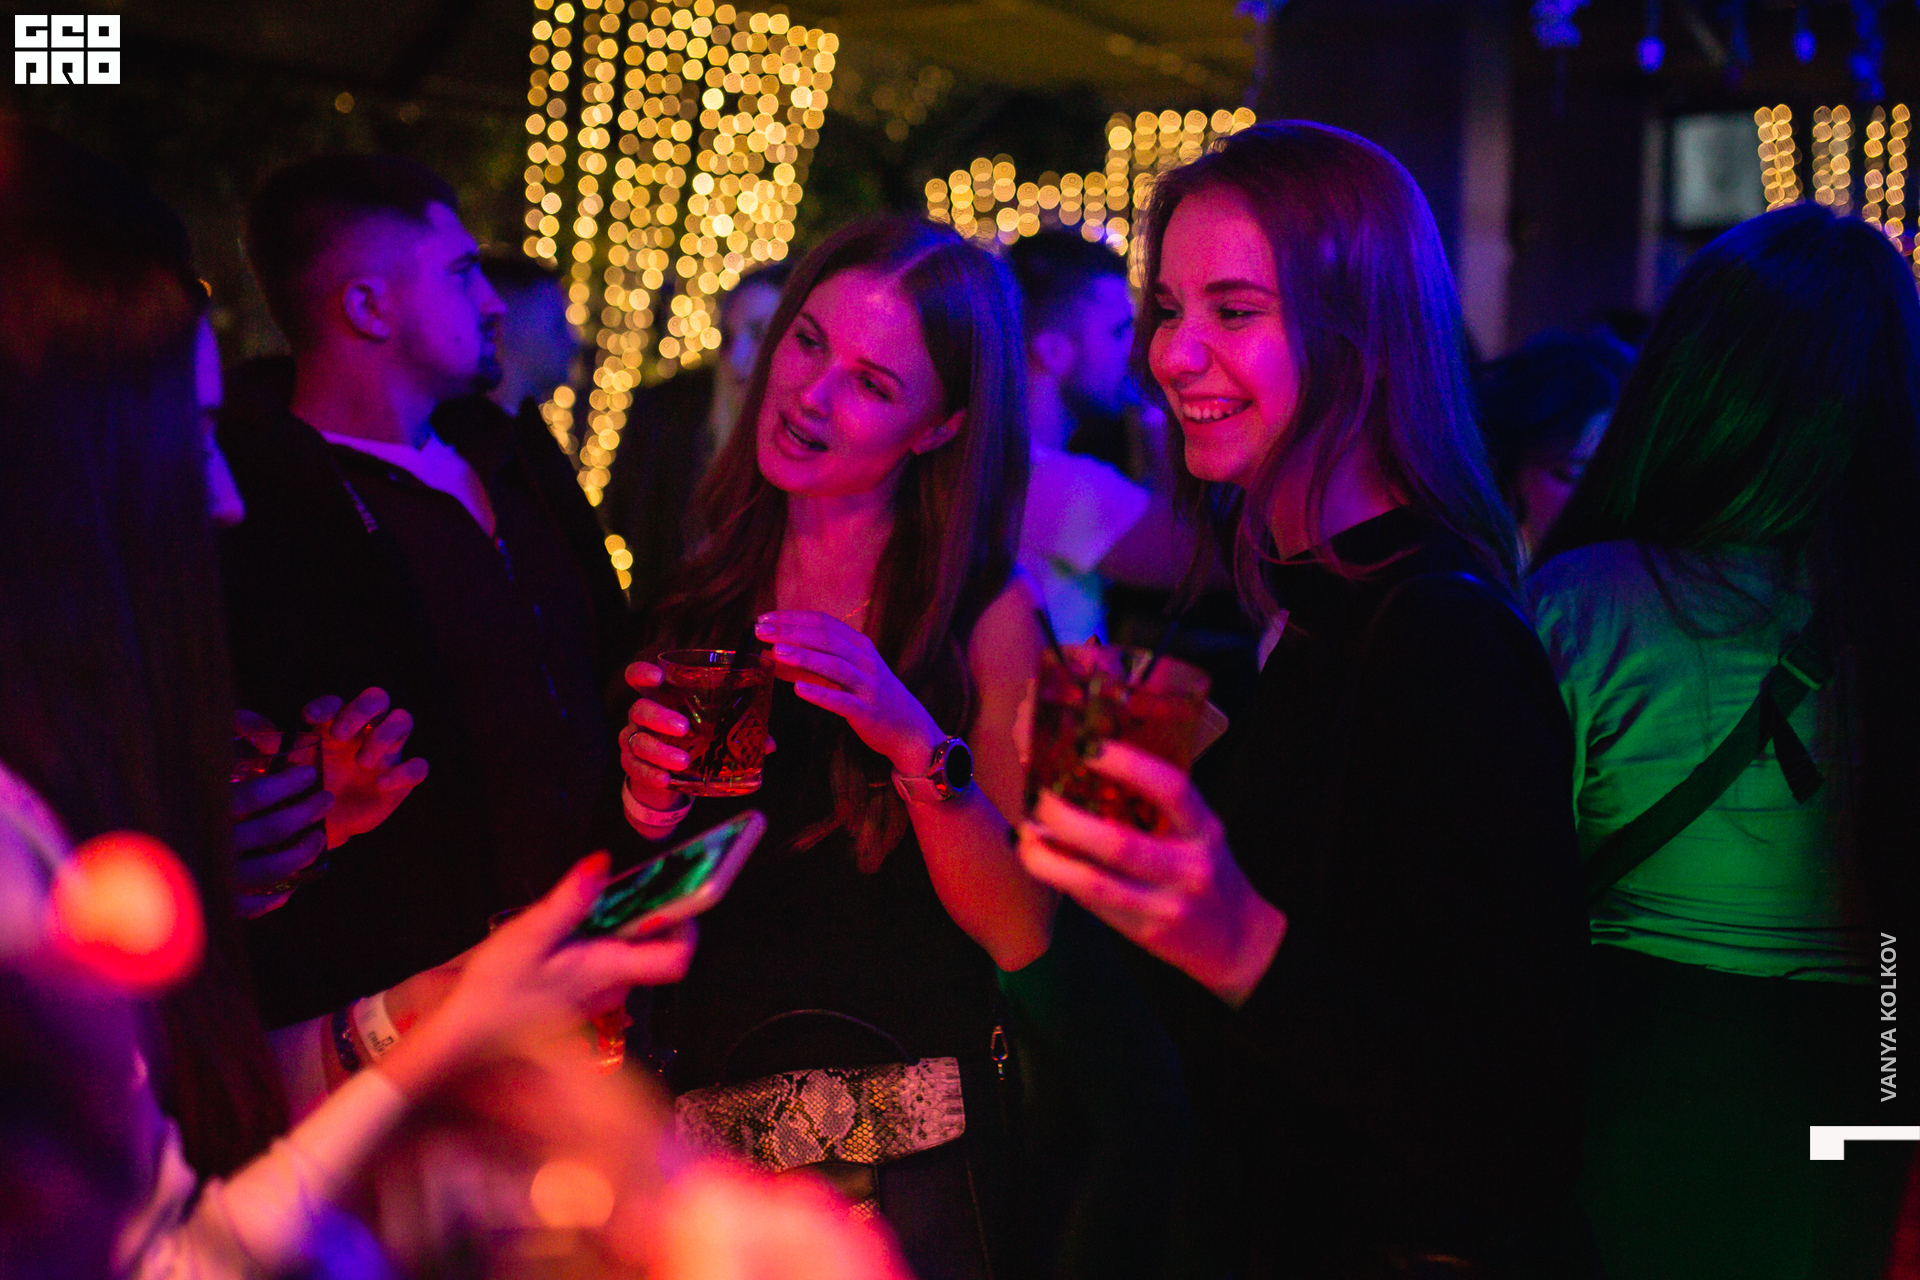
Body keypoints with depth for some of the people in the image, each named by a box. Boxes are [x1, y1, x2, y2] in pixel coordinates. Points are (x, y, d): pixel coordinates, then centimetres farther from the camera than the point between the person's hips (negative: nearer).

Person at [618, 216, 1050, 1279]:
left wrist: (918, 744, -28)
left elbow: (1020, 934, -16)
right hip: (711, 1119, 4)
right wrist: (646, 801, -12)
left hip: (906, 1146, -4)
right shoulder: (709, 592, 3)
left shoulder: (987, 614, -9)